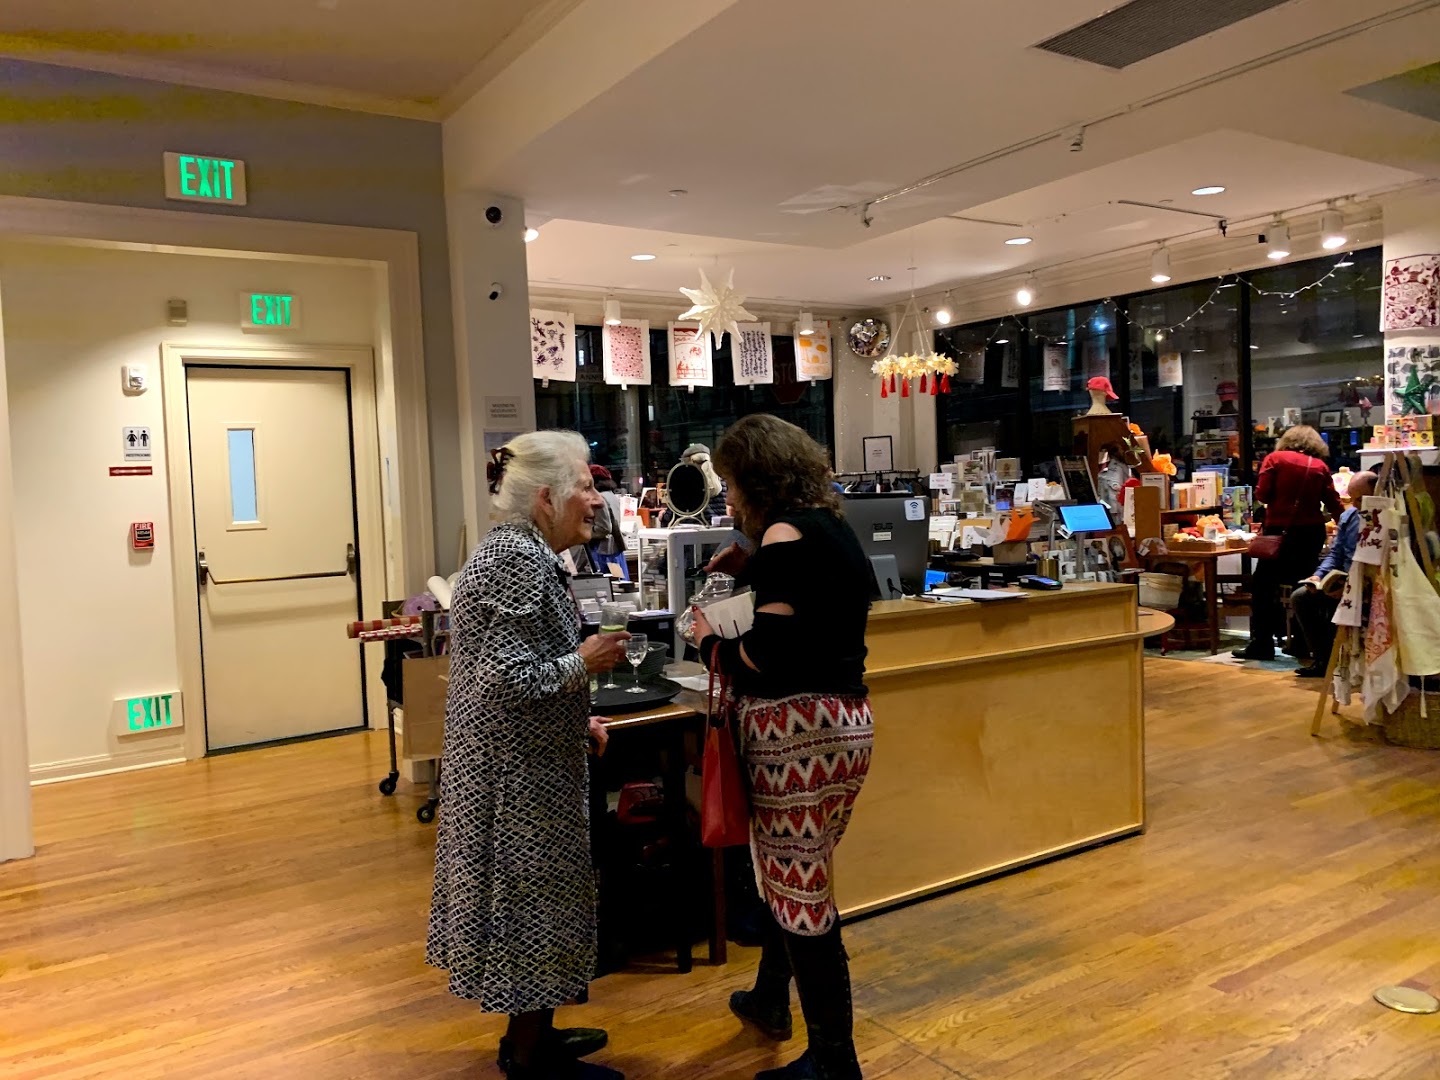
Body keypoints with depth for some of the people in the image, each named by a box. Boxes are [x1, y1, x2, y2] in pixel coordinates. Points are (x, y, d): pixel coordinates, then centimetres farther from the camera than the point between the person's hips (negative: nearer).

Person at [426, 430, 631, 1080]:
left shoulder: (517, 551, 10)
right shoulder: (521, 560, -22)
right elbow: (506, 678, -27)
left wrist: (575, 719, 14)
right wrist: (584, 663, -16)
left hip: (513, 759, 10)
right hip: (520, 771, -10)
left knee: (517, 892, 19)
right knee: (531, 896, 3)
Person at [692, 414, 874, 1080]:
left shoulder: (786, 533, -15)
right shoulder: (828, 525, 13)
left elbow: (764, 656, -20)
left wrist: (708, 640, -4)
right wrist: (754, 572, 15)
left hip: (800, 728, -10)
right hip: (839, 719, 10)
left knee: (800, 895, 2)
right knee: (795, 876, 25)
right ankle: (770, 1000, 45)